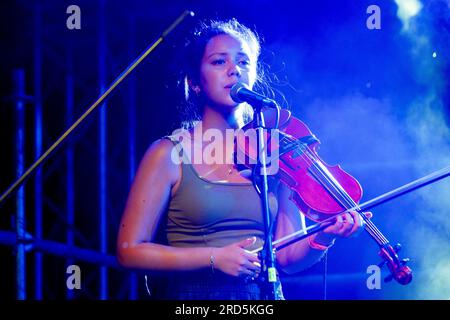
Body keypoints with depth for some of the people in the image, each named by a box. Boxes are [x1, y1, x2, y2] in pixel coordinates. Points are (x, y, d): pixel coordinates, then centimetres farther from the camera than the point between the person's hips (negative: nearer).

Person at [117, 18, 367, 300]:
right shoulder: (169, 154, -2)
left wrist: (323, 238, -16)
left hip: (265, 294, 1)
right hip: (195, 293, -1)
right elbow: (130, 250, -4)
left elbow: (289, 258, 4)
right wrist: (214, 257, -14)